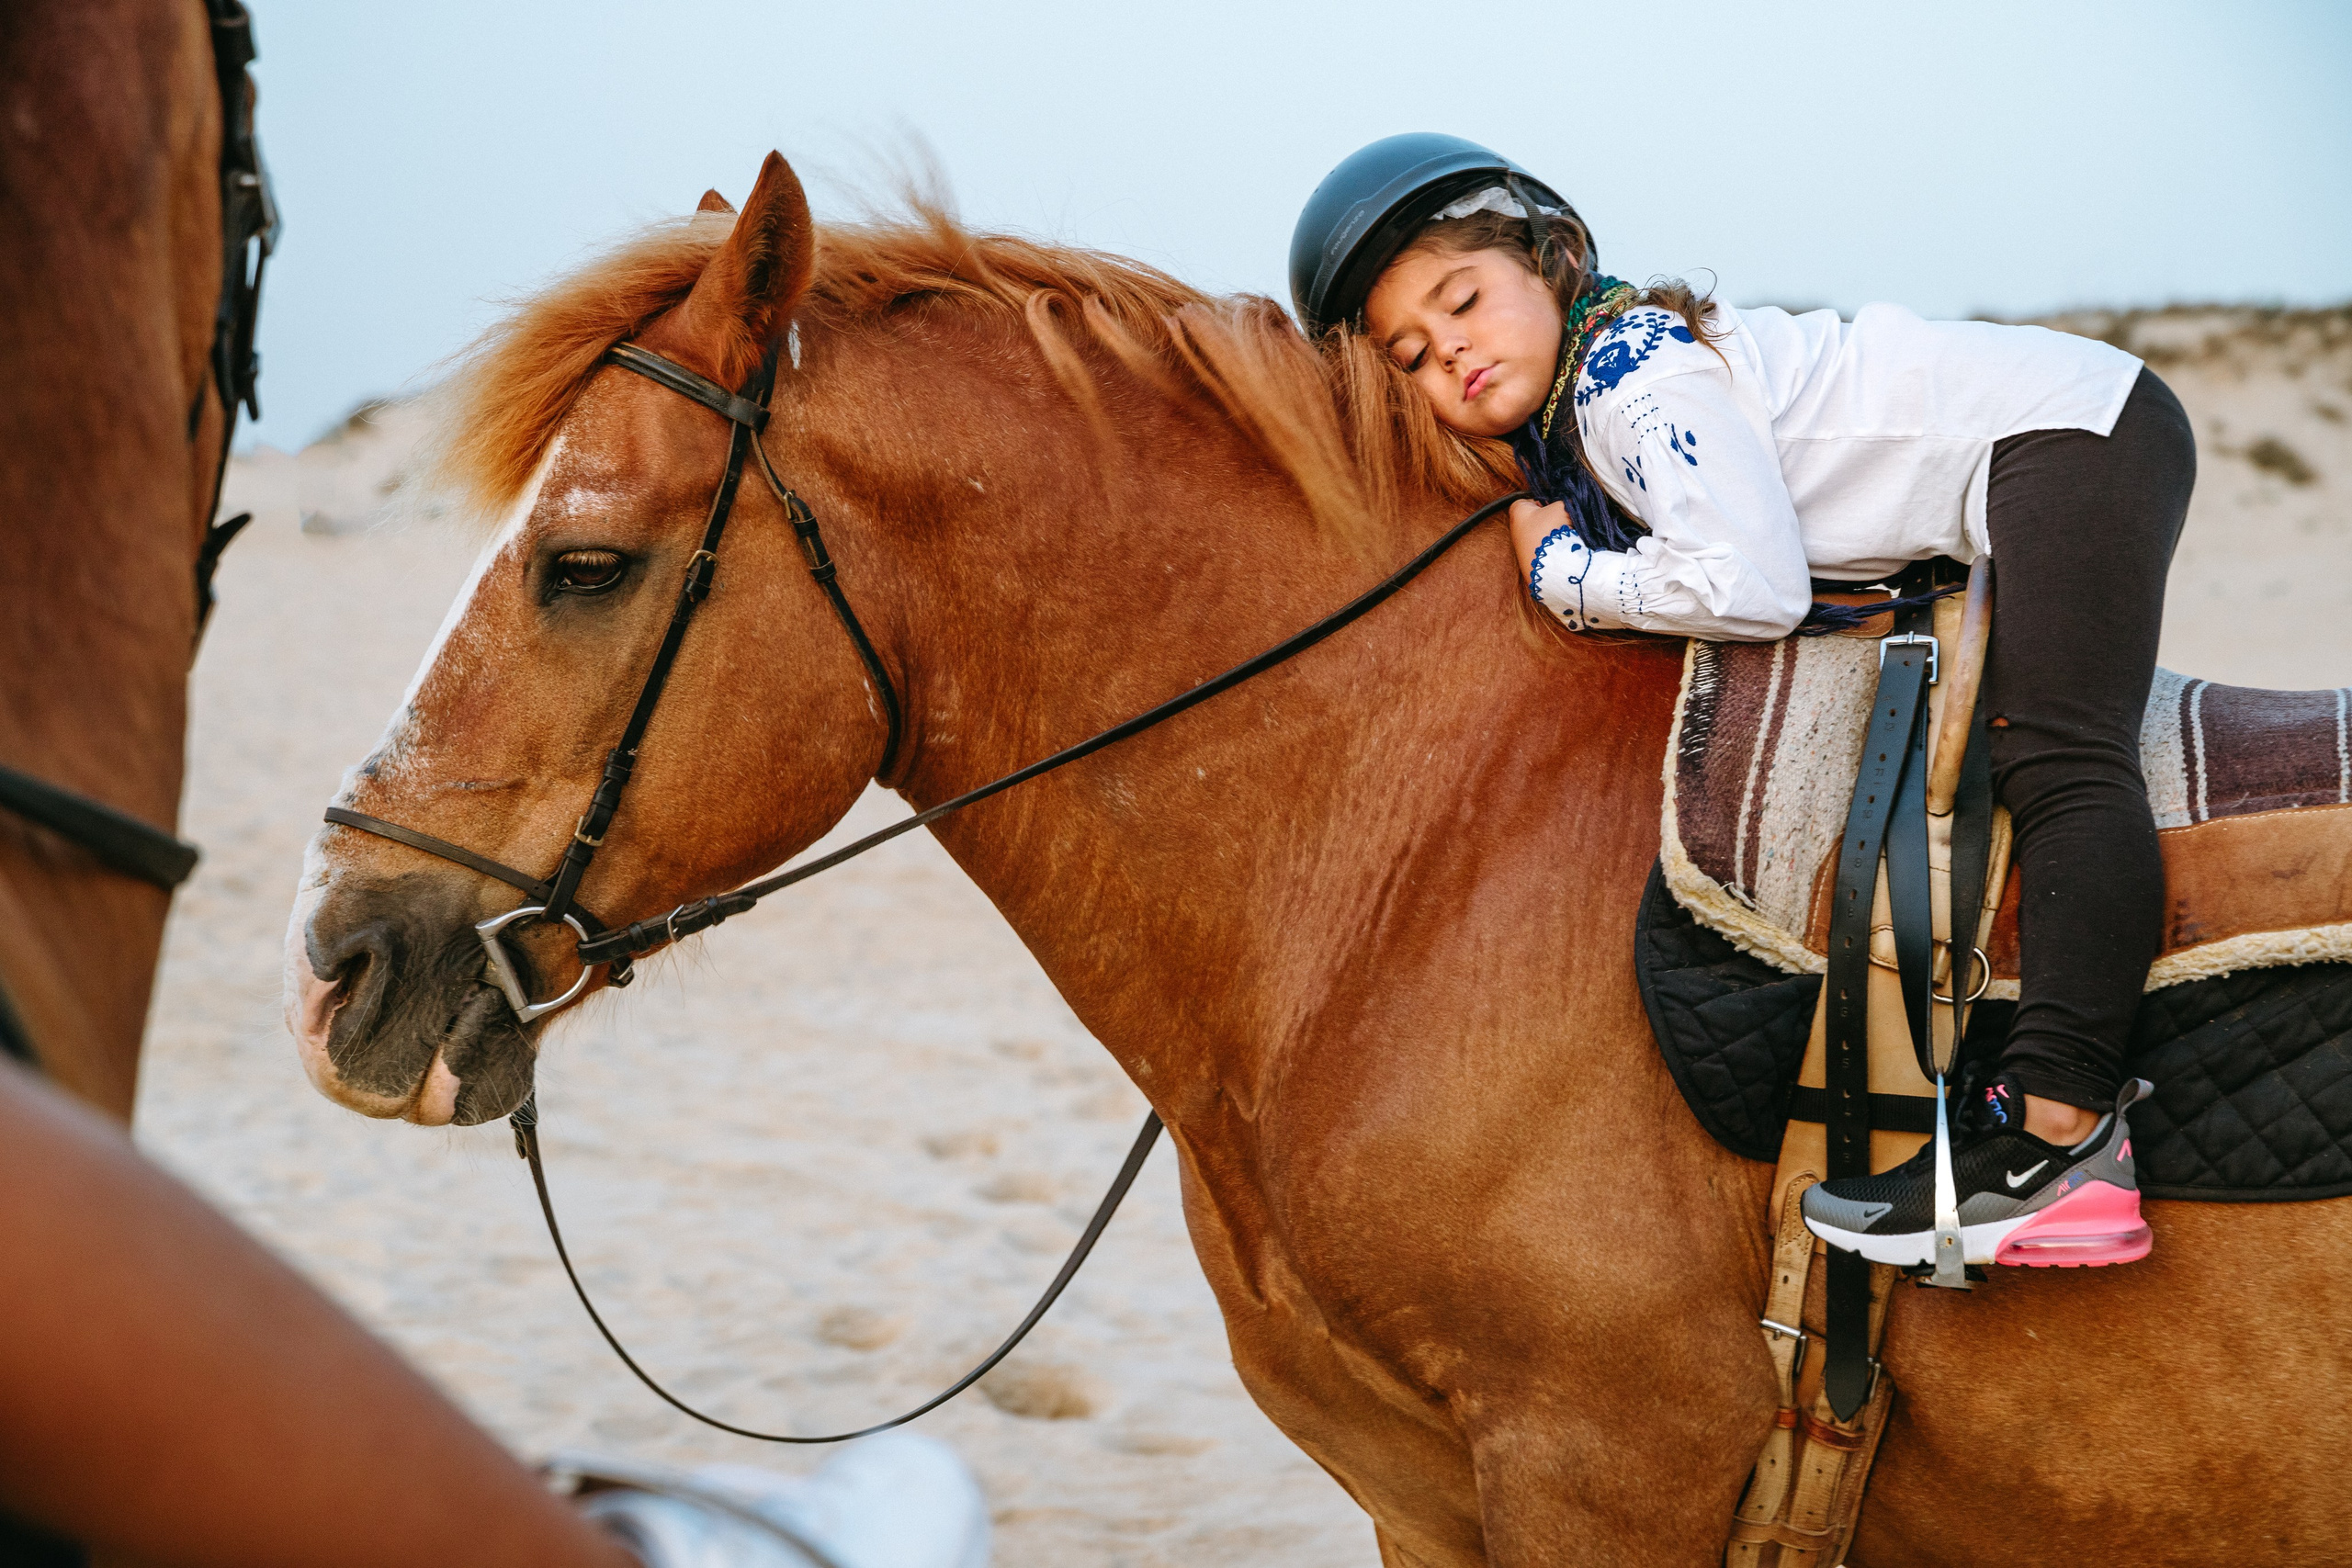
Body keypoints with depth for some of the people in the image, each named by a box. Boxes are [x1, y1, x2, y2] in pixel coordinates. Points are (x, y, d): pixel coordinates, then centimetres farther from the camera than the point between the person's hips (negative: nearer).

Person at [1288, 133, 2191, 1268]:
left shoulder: (1639, 382, -18)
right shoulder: (1557, 436, 13)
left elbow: (1753, 590, -26)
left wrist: (1563, 575, -12)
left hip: (2068, 430, -11)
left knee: (2058, 765, -24)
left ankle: (2056, 1132, -38)